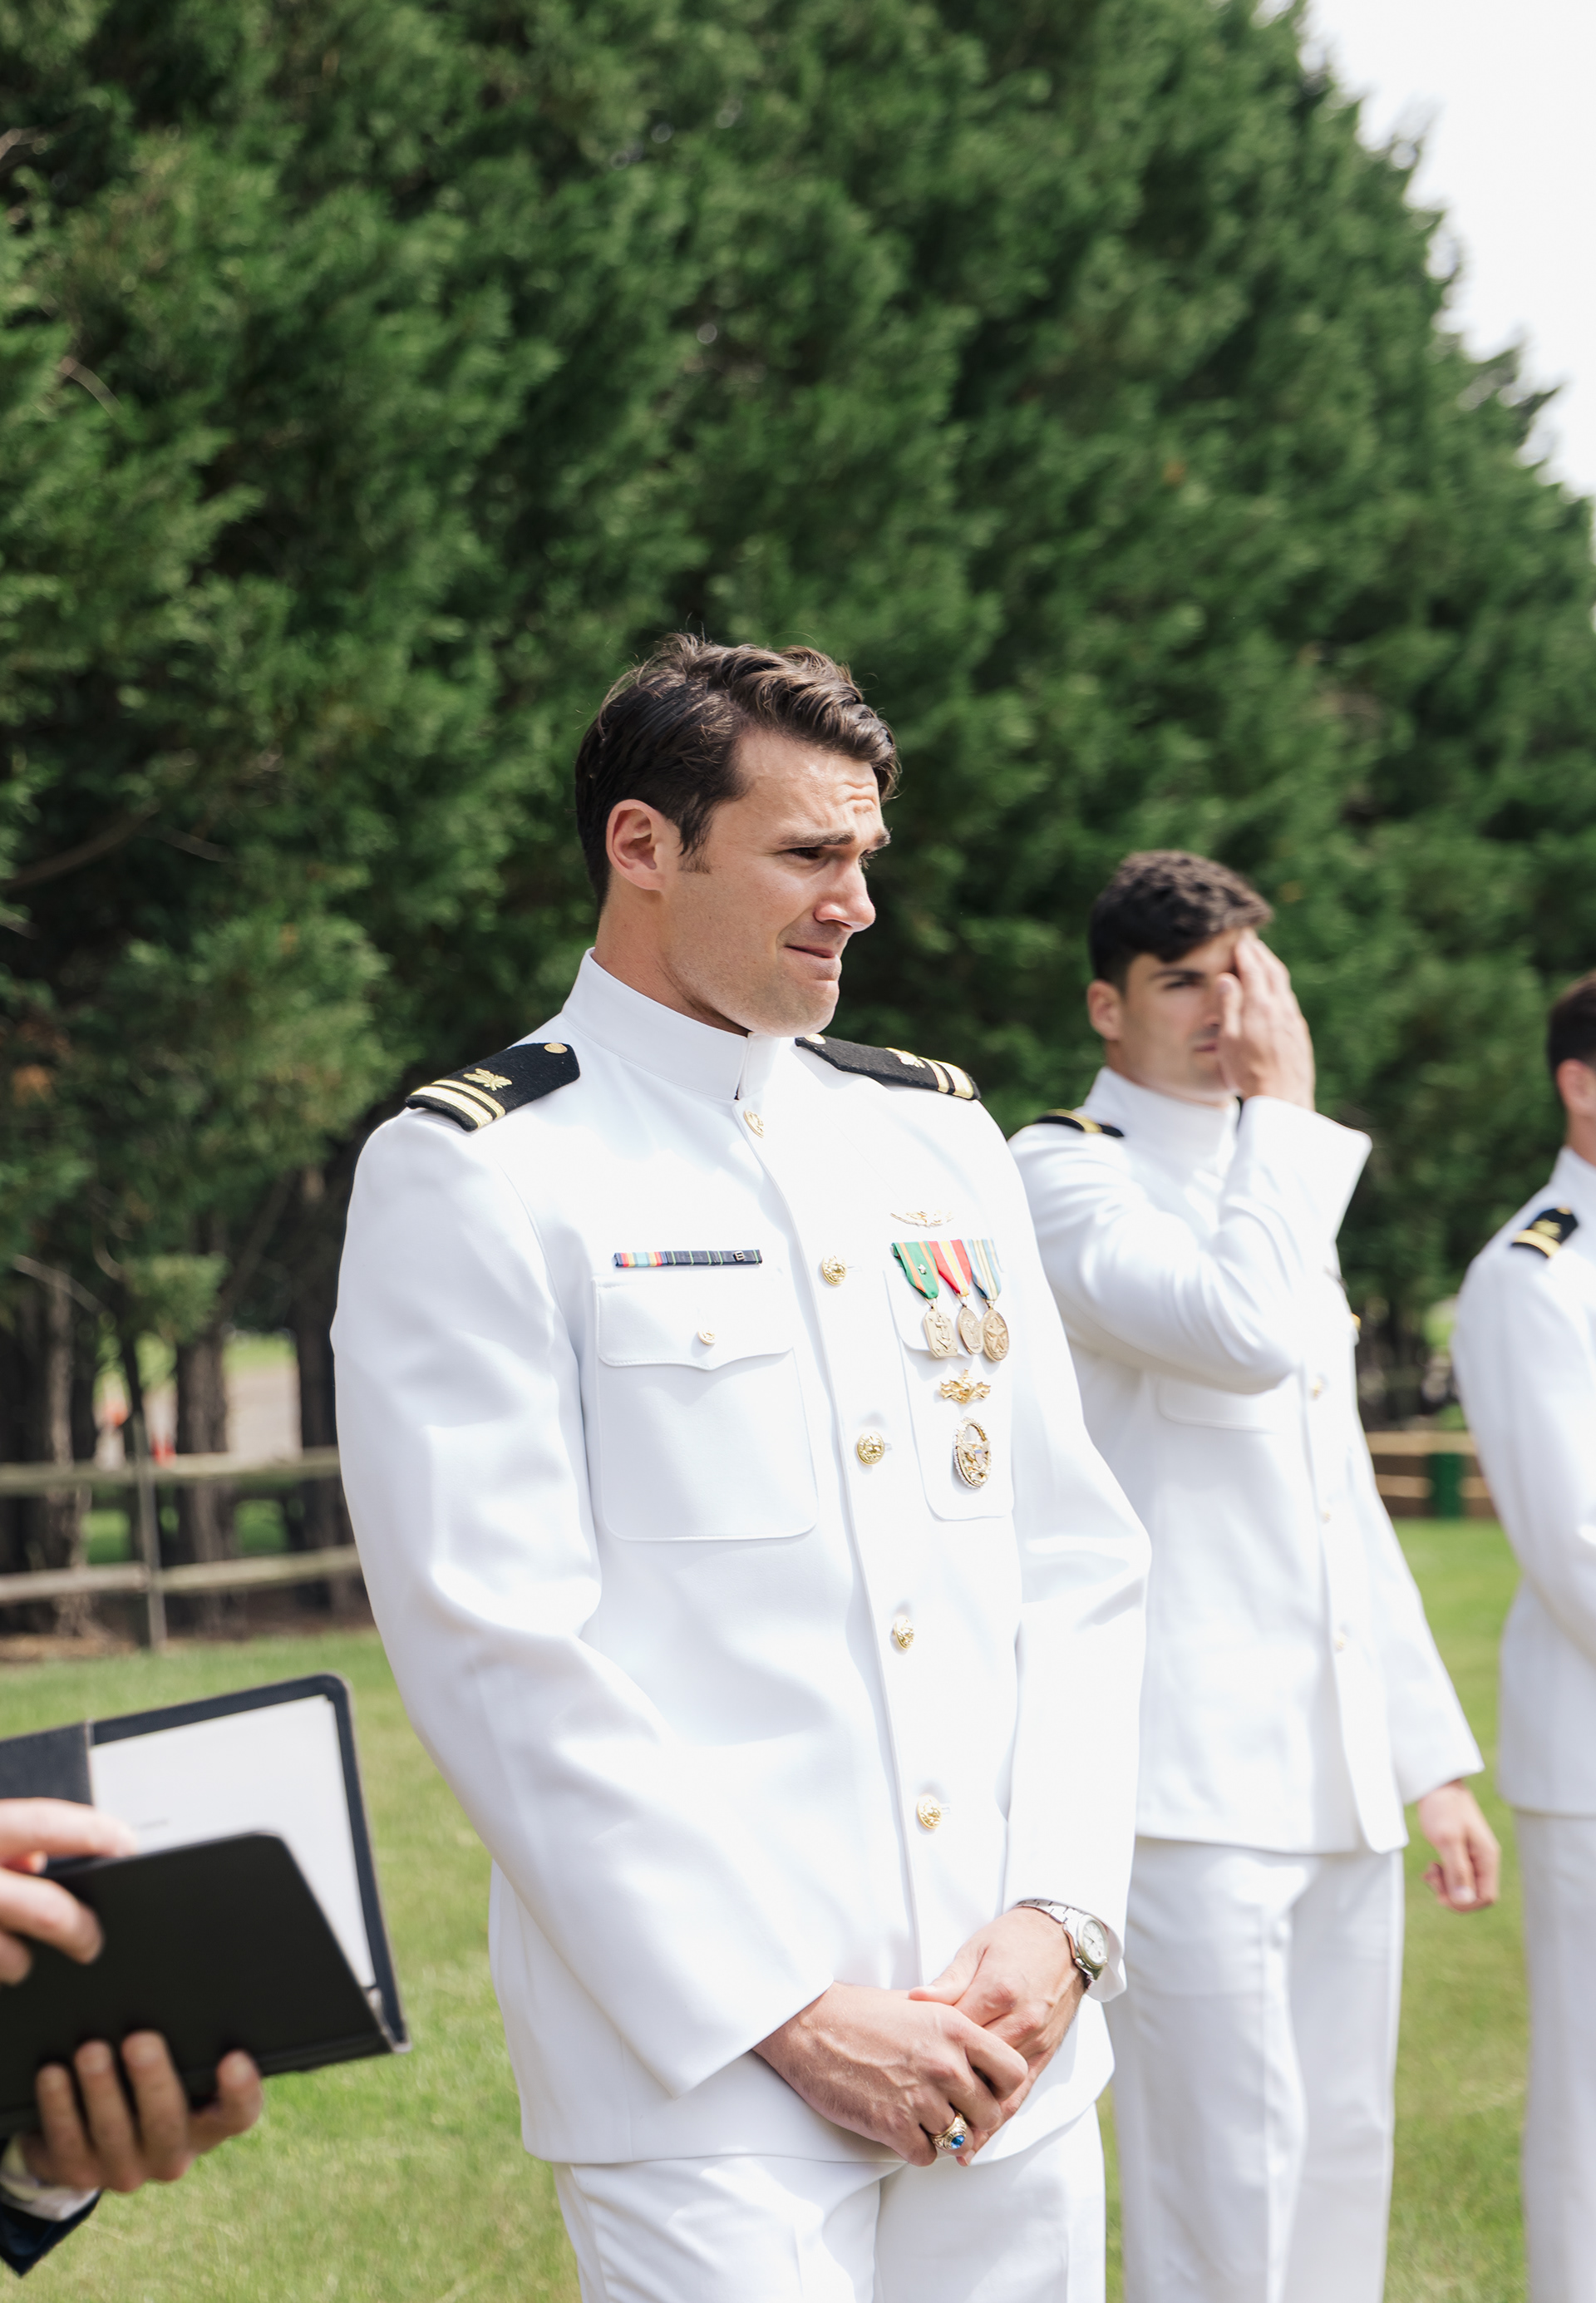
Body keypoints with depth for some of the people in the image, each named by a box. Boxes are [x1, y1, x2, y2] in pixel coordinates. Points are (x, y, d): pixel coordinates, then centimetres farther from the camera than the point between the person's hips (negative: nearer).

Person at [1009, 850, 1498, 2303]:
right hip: (1190, 1781, -8)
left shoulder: (1265, 1196, 21)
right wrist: (1285, 1111, -11)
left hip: (1335, 1783, 8)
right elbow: (1246, 1335, -24)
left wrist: (1433, 1759, 22)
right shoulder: (1065, 1174, -5)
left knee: (1341, 2167, 11)